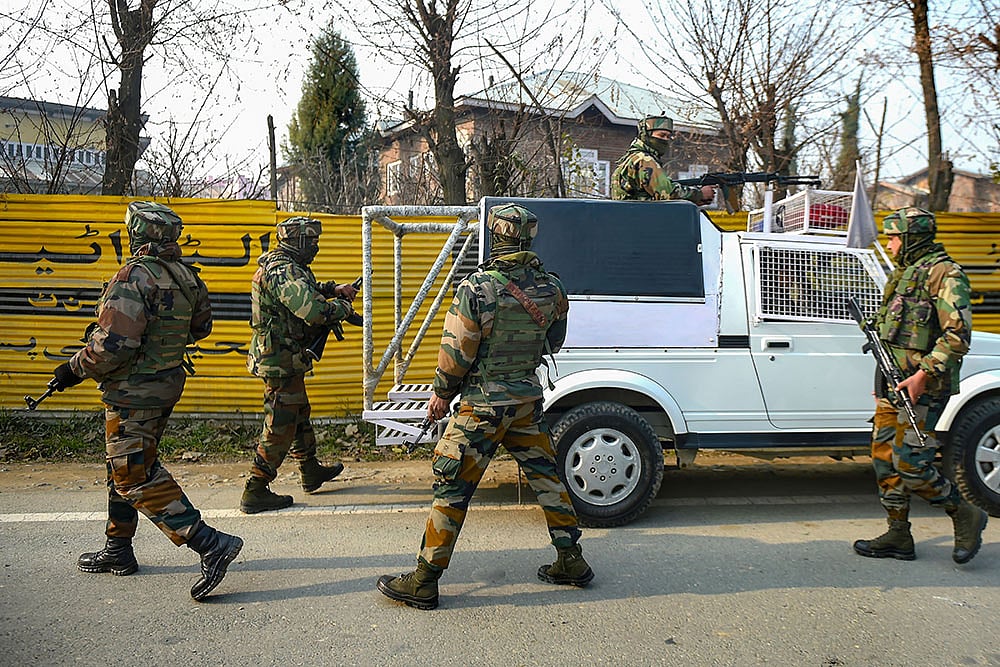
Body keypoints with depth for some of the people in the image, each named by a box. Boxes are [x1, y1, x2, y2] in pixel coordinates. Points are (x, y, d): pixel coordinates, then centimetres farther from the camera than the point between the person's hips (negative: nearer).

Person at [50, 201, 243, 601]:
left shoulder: (134, 278, -20)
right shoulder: (186, 277, 5)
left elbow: (112, 345, -25)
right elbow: (200, 327, 18)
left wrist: (75, 369, -9)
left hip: (134, 391, -9)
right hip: (168, 384, 9)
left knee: (136, 474, -6)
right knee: (124, 465, 21)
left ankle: (210, 543, -13)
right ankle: (118, 550, 32)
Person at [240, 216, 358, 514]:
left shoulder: (282, 265, 10)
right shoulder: (283, 271, -23)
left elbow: (306, 289, 30)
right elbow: (314, 310, -33)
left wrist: (333, 289, 15)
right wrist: (344, 308, -15)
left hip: (283, 357, 11)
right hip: (281, 359, -11)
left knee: (299, 413, 23)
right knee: (281, 425, -3)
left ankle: (311, 471, 39)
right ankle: (255, 492, 6)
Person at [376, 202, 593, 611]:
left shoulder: (476, 288, -17)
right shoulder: (550, 288, 0)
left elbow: (455, 352, -13)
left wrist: (441, 394, 1)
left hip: (483, 406, -6)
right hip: (529, 400, 6)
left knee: (452, 487, 2)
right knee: (545, 476, 18)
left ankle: (424, 582, 10)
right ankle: (571, 562, 27)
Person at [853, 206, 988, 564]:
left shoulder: (943, 273, -10)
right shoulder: (905, 273, 19)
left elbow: (958, 335, -18)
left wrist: (923, 376, -23)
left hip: (921, 387, -9)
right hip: (893, 384, 9)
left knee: (910, 466, -9)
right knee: (885, 459, 9)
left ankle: (966, 515, 14)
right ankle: (898, 537, 18)